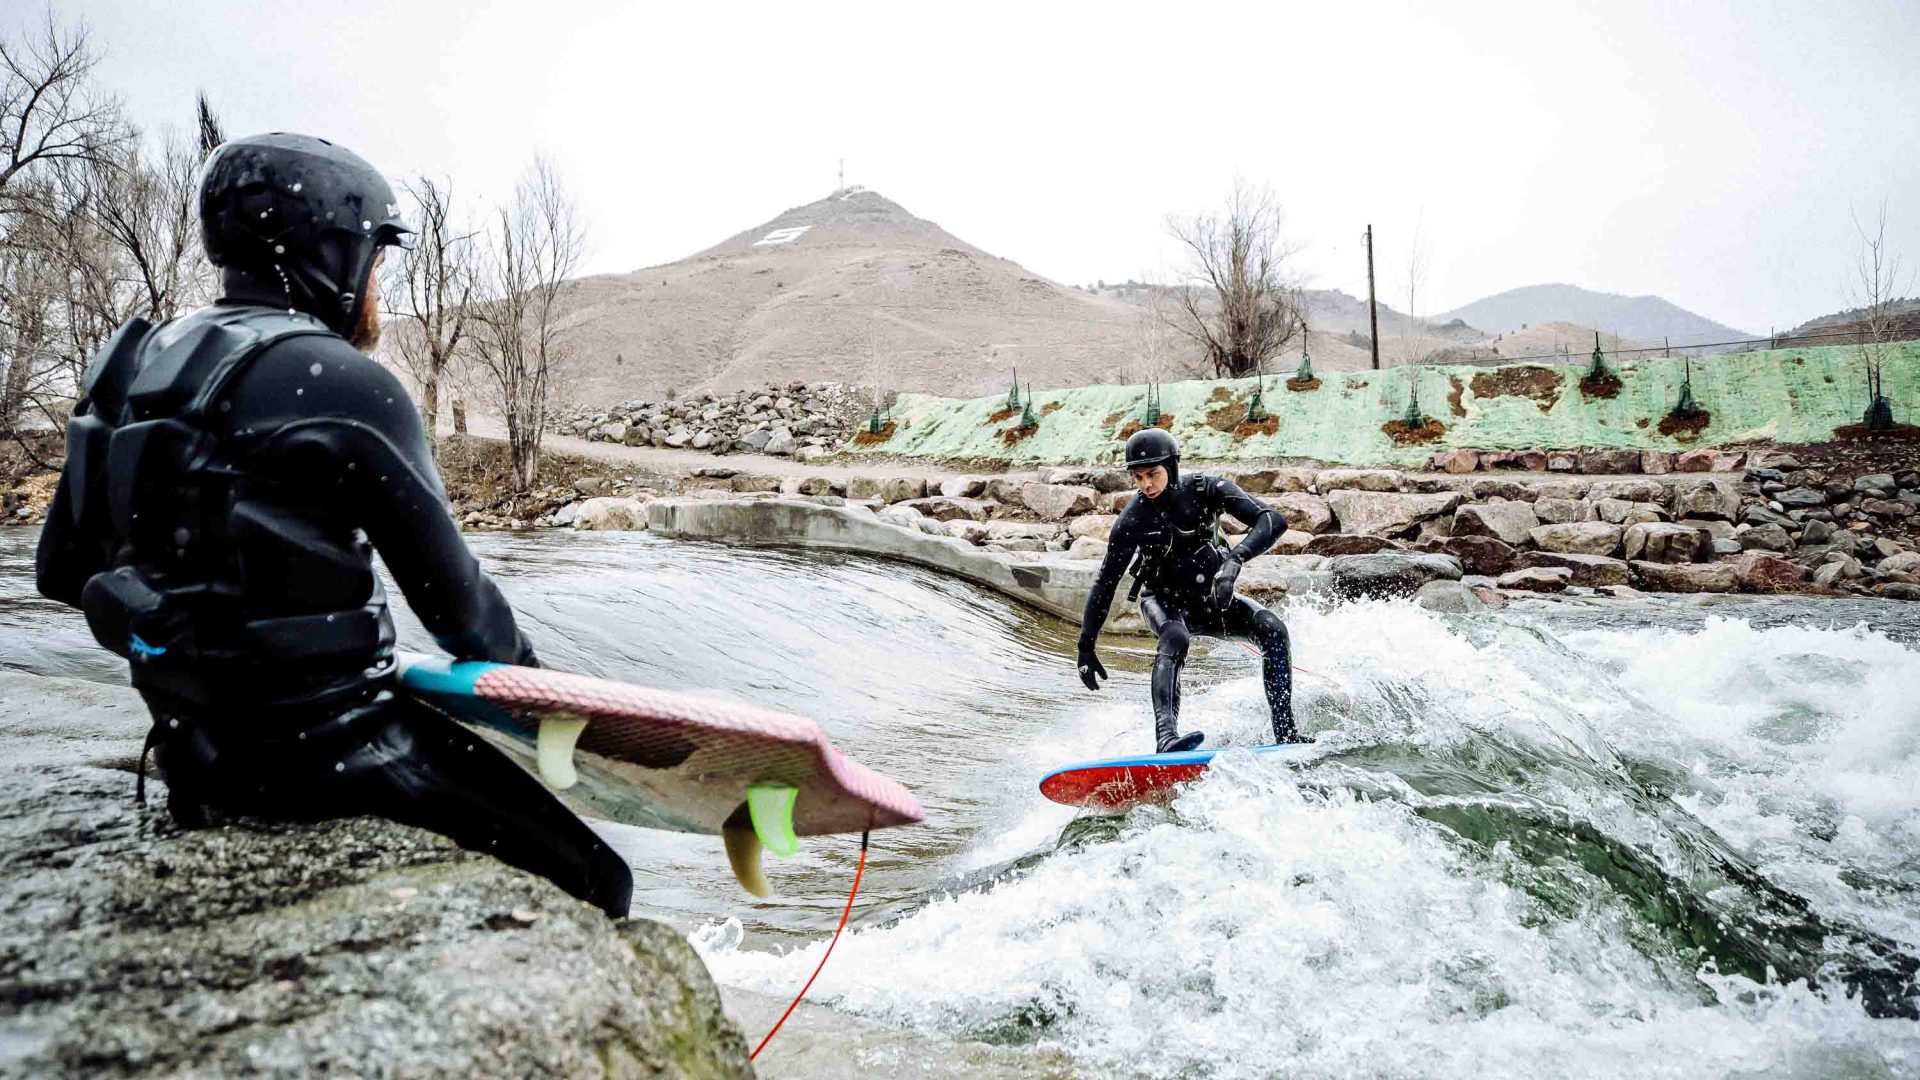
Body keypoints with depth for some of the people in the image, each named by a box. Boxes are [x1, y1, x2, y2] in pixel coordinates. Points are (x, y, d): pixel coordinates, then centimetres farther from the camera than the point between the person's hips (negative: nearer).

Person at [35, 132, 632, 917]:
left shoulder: (138, 366, 7)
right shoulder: (346, 384, -17)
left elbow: (61, 568, 13)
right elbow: (450, 593, -13)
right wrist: (522, 664, 7)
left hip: (196, 745, 9)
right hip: (323, 751, -9)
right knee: (593, 886, -4)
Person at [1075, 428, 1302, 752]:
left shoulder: (1206, 489, -19)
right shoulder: (1132, 520, -19)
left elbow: (1273, 520, -27)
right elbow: (1105, 583, -12)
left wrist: (1234, 560, -45)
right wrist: (1086, 647, -13)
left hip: (1213, 598, 3)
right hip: (1165, 602, -2)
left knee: (1272, 629, -20)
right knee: (1175, 638, -36)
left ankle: (1285, 734, -15)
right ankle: (1166, 737, -49)